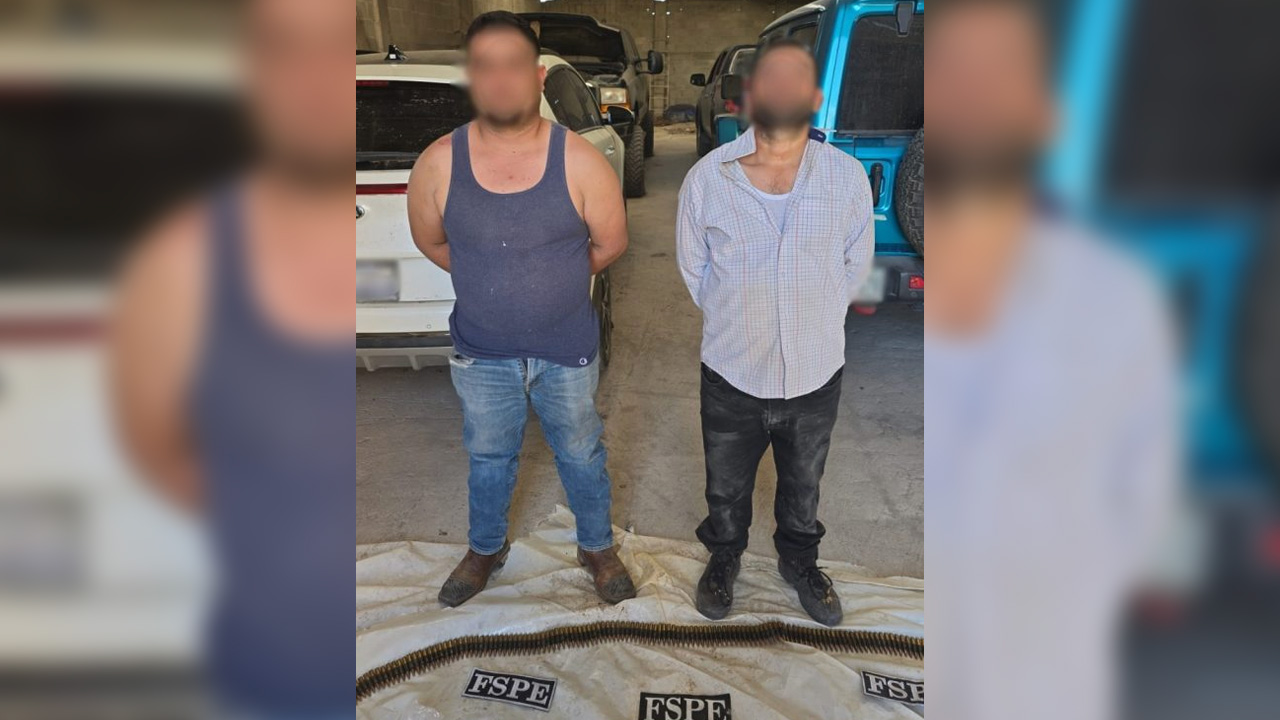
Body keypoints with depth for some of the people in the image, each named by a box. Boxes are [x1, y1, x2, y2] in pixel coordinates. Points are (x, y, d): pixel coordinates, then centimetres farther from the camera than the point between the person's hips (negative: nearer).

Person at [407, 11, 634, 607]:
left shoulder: (580, 162, -17)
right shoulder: (439, 163, -13)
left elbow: (611, 243, -4)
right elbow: (430, 242, 3)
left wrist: (550, 280, 5)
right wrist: (496, 283, 5)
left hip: (567, 354, -1)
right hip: (481, 356, 1)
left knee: (581, 457, 19)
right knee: (488, 460, 22)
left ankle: (597, 548, 44)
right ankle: (485, 549, 48)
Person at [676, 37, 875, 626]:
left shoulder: (848, 177, -16)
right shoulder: (706, 179, -18)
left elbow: (855, 265, 0)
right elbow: (694, 270, -3)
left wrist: (816, 324, 4)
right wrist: (736, 328, 3)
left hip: (816, 377, 1)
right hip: (732, 377, -1)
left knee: (803, 486, 26)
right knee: (727, 487, 23)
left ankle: (799, 561, 54)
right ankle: (724, 557, 52)